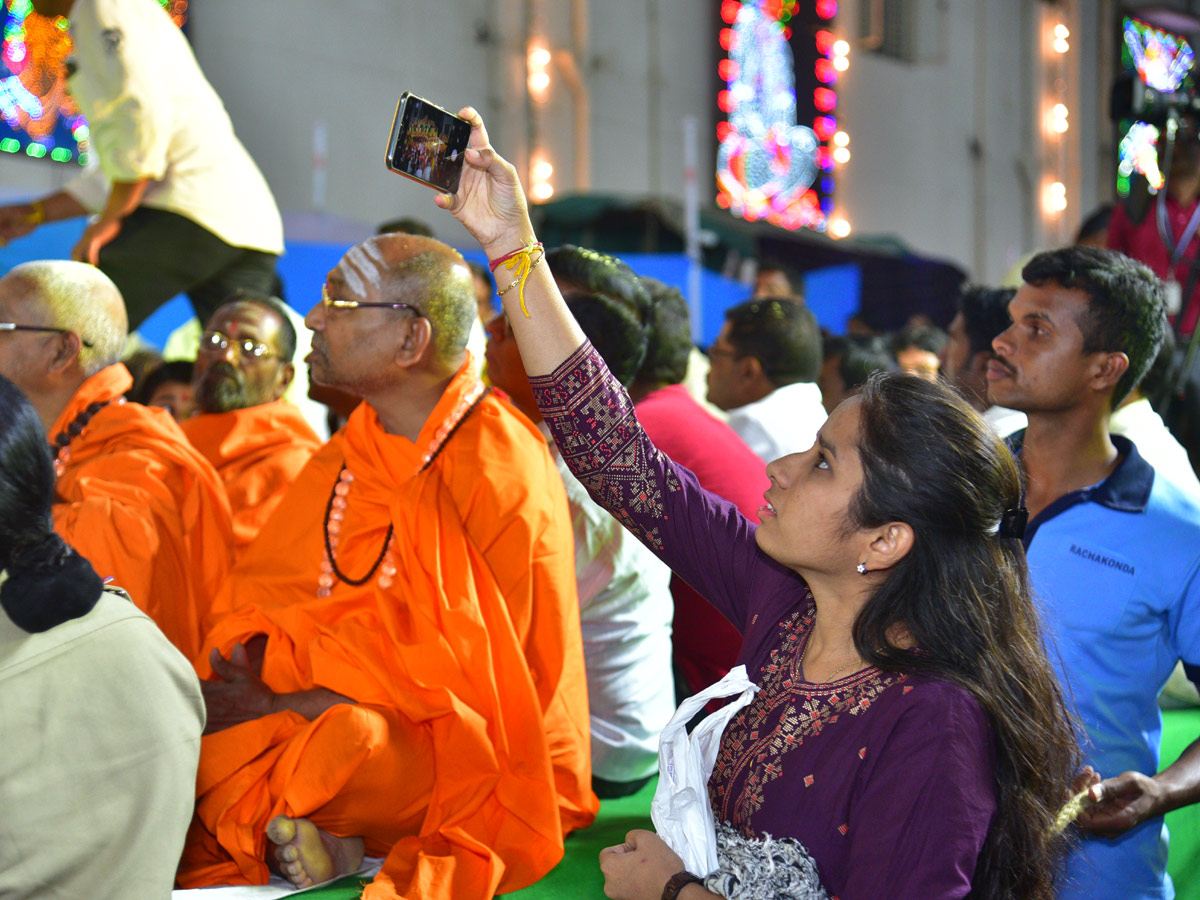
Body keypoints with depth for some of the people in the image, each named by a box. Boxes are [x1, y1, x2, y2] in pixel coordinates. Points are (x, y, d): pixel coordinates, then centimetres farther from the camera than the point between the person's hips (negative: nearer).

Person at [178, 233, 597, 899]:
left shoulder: (496, 470, -16)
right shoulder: (354, 449, 9)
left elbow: (453, 673, -18)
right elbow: (263, 589, 10)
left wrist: (279, 706, -17)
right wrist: (246, 673, -12)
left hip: (472, 753, -7)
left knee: (352, 739, -38)